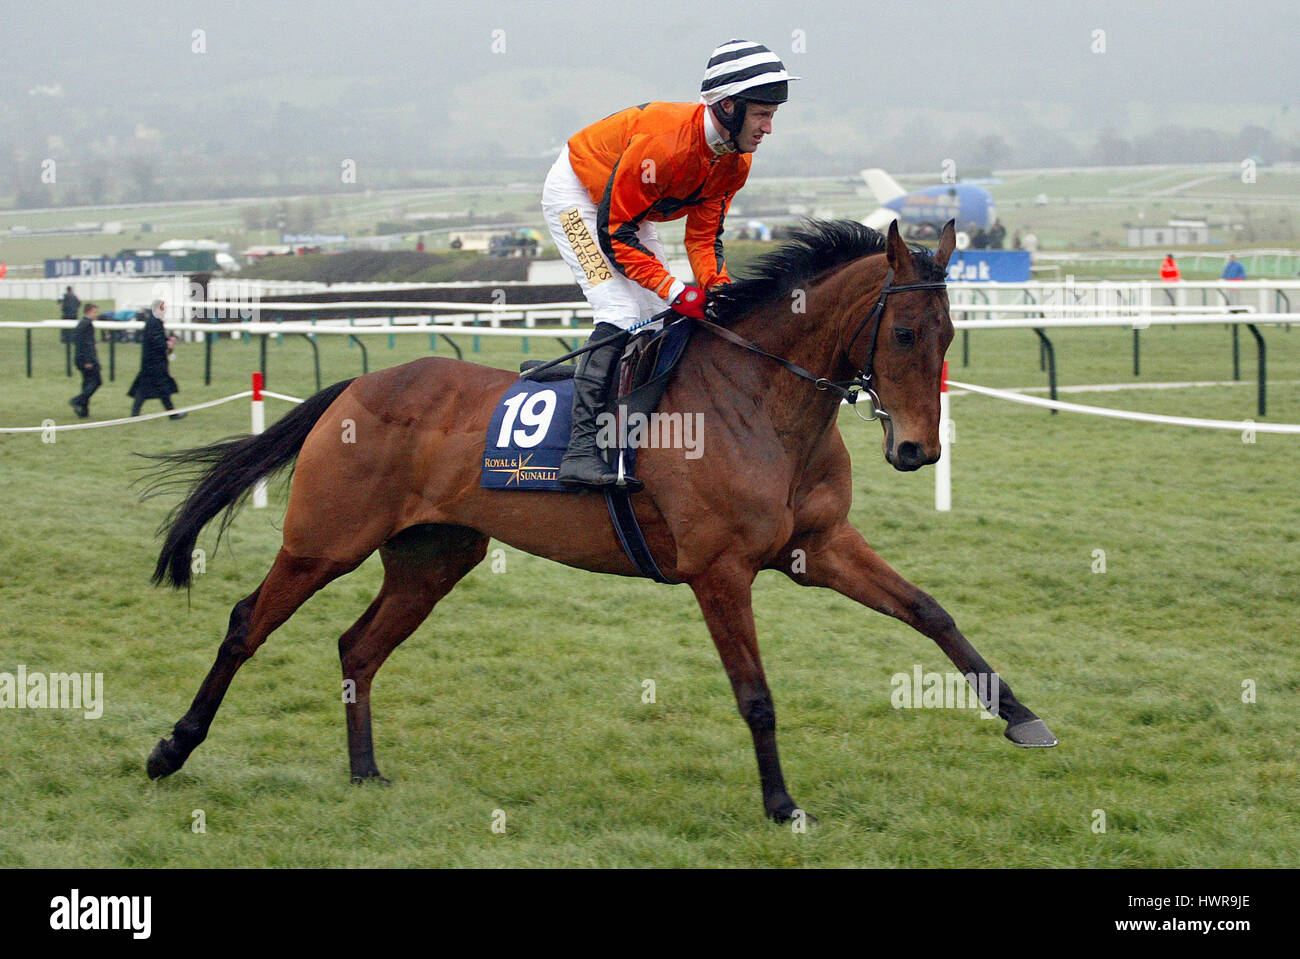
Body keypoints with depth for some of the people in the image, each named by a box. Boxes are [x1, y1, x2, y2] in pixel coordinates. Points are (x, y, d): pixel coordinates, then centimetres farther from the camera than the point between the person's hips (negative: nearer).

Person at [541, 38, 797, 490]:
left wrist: (718, 289, -23)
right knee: (621, 315, -22)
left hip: (630, 211, 9)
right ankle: (581, 450, -28)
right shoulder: (664, 141, -37)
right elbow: (614, 232, -32)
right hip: (577, 195, -9)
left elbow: (704, 234, -4)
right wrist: (675, 291, -35)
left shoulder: (735, 160, -12)